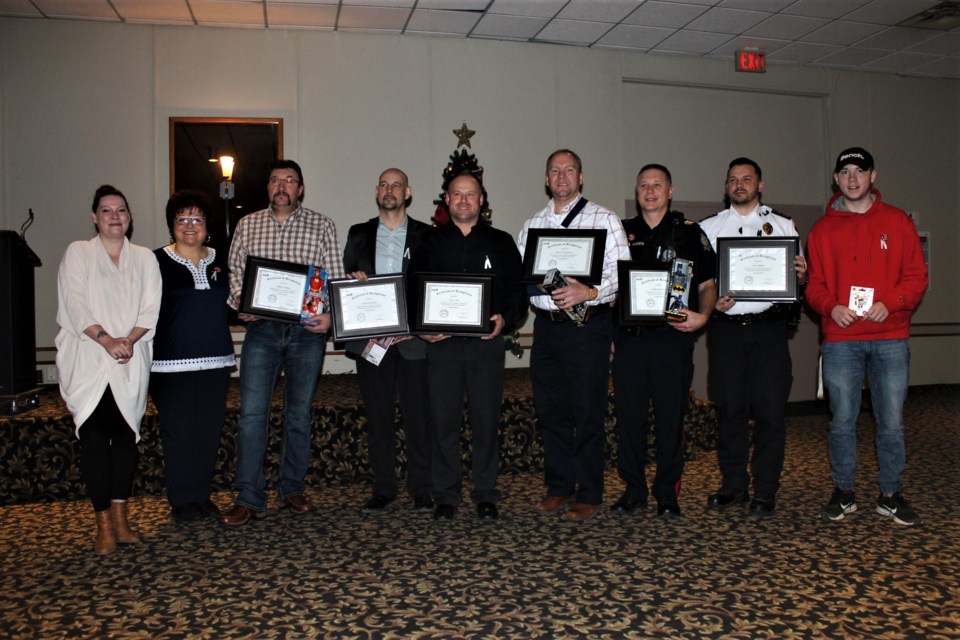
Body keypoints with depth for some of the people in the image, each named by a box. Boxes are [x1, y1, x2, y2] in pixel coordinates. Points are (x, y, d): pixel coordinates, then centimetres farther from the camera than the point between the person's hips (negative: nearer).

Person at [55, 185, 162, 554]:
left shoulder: (144, 258, 14)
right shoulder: (78, 253, 8)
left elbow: (152, 308, 5)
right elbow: (75, 305, -4)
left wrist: (129, 339, -12)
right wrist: (106, 339, -16)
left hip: (131, 364, 2)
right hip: (88, 362, -2)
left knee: (126, 435, 3)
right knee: (94, 438, -6)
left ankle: (120, 517, 11)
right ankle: (103, 523, 0)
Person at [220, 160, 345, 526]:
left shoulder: (322, 226, 6)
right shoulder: (248, 225, 11)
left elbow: (335, 277, 3)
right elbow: (234, 270, 12)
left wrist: (329, 314, -13)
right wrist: (241, 303, -6)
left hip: (307, 330, 0)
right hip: (261, 329, 1)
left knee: (299, 413, 8)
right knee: (251, 412, -4)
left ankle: (292, 489, 21)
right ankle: (249, 499, 3)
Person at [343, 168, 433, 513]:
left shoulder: (425, 235, 6)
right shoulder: (359, 235, 13)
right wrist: (354, 280, -10)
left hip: (413, 338, -2)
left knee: (418, 416, 1)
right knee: (378, 416, 7)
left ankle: (421, 490, 12)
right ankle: (383, 489, 17)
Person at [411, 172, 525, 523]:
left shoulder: (501, 242, 10)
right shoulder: (430, 242, 10)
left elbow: (517, 290, 8)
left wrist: (505, 318, -10)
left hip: (486, 343, 0)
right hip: (441, 343, 1)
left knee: (487, 421, 3)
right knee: (443, 421, 3)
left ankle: (485, 495, 16)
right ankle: (446, 497, 15)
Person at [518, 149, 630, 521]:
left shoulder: (603, 219, 1)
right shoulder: (532, 225, 16)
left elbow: (621, 273, -8)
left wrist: (588, 292, -24)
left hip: (587, 324, -5)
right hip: (546, 324, 5)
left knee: (587, 413, -1)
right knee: (549, 410, 10)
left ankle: (589, 495, 10)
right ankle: (558, 487, 23)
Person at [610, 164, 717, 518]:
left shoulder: (689, 232, 8)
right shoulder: (622, 231, 14)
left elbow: (708, 283, 6)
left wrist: (702, 315, -13)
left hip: (672, 337, -2)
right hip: (628, 339, 2)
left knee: (671, 416, 2)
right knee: (629, 416, 5)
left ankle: (667, 493, 15)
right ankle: (633, 490, 17)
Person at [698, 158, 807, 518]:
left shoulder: (782, 226, 14)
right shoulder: (709, 228, 14)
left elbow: (798, 277, 12)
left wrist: (801, 276, -11)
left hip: (768, 326, 0)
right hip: (725, 327, 1)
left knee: (770, 409, -3)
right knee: (730, 409, 3)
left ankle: (765, 491, 7)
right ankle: (733, 486, 14)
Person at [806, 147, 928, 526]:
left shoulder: (897, 222, 8)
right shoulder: (822, 229, 9)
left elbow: (916, 277, 5)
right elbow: (813, 284, 9)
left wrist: (890, 303, -13)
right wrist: (831, 307, -11)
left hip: (890, 338, 0)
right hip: (840, 340, 0)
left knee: (891, 421, 3)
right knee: (842, 420, 4)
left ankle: (891, 495, 18)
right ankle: (843, 494, 17)